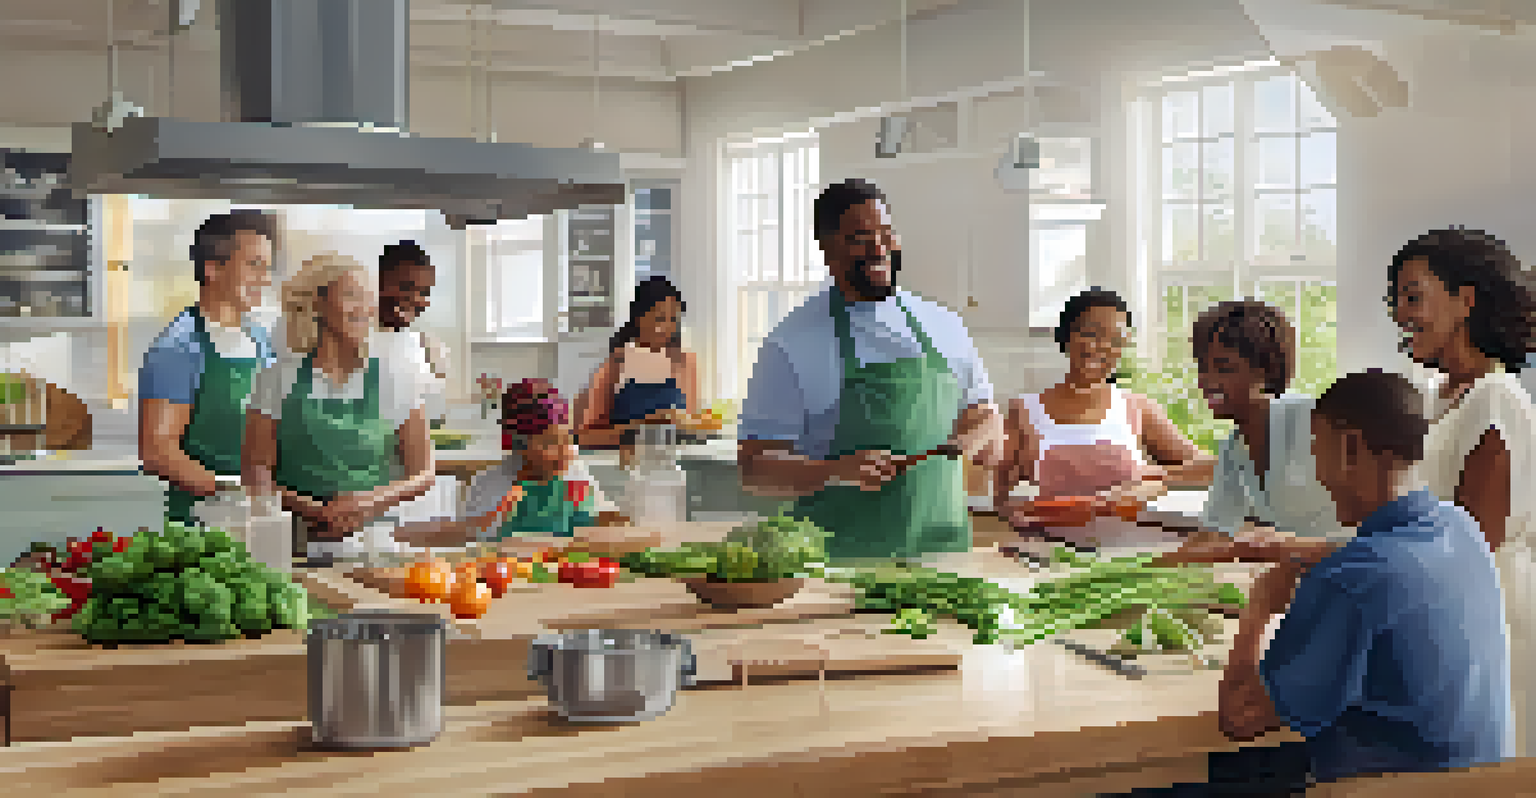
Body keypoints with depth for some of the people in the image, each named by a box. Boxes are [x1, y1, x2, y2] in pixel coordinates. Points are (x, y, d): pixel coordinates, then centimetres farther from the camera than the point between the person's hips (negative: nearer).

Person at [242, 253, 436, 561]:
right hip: (292, 544, 0)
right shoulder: (278, 379, 5)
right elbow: (256, 472, 5)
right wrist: (302, 505, -13)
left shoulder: (395, 381, 6)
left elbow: (422, 473, 9)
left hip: (369, 541, 0)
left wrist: (373, 500, -9)